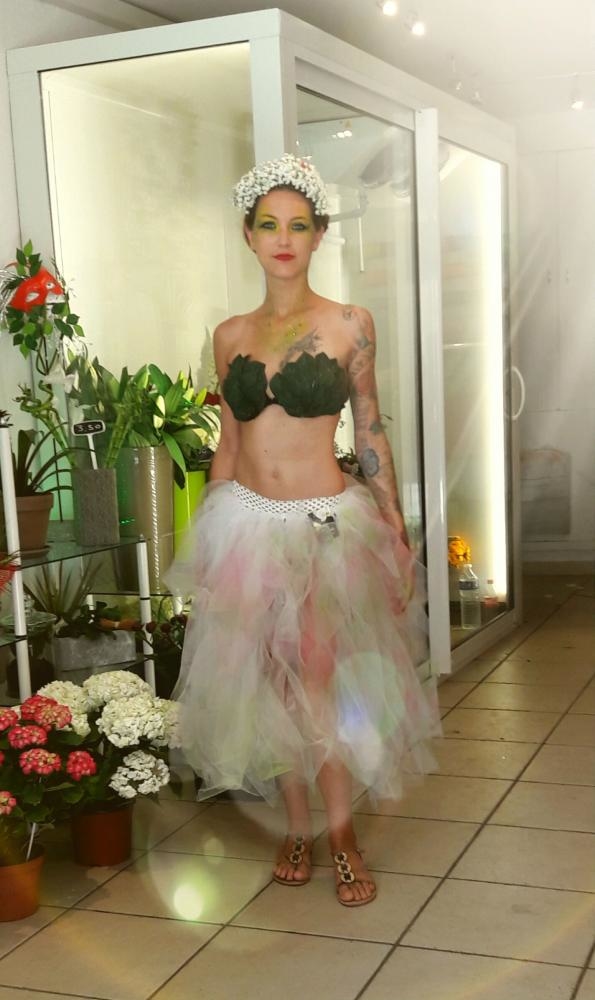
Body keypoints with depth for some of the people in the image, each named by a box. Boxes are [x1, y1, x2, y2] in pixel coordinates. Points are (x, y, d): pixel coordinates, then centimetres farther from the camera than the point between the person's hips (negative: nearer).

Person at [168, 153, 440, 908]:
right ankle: (297, 829, 26)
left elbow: (370, 434, 1)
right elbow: (227, 441, 12)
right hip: (246, 525, 3)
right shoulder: (231, 336, 6)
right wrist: (204, 540, 12)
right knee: (272, 684, 9)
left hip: (328, 525, -3)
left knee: (323, 683, -2)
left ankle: (342, 833, 17)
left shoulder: (349, 325, -2)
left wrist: (397, 532, -1)